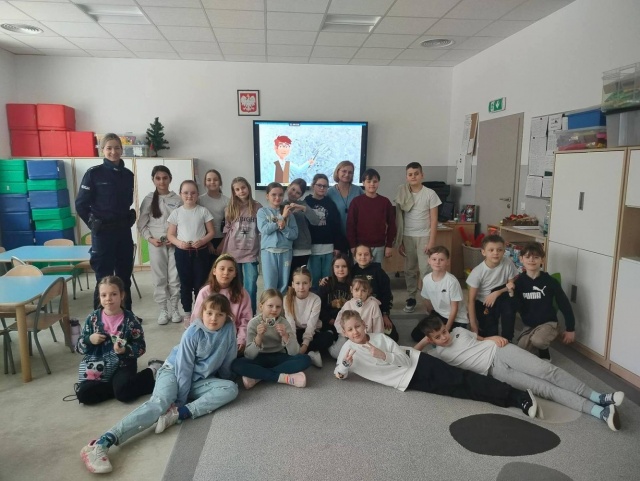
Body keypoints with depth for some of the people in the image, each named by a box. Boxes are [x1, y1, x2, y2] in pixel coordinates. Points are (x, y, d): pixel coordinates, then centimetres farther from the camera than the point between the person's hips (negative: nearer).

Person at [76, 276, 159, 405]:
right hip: (97, 366, 3)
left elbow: (141, 347, -5)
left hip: (123, 364, -3)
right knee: (83, 393, -21)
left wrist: (125, 350, -24)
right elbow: (79, 346, 6)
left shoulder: (129, 319, -7)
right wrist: (89, 340, -16)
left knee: (123, 392, -29)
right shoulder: (92, 318, 0)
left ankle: (151, 372, -4)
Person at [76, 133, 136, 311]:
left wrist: (128, 221, 8)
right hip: (102, 232, -4)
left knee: (124, 276, 13)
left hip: (124, 231, 5)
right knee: (104, 278, 1)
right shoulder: (94, 173, -8)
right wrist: (94, 224, -2)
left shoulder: (128, 175, 6)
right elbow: (81, 204, -5)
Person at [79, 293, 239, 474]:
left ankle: (177, 414, -31)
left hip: (198, 380, 4)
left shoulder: (229, 330, -13)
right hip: (174, 371, -4)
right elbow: (184, 369, -16)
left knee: (231, 388, -23)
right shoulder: (193, 333, -21)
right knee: (160, 403, -34)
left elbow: (226, 363, 0)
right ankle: (101, 443, -41)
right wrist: (181, 400, -14)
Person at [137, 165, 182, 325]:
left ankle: (174, 309, 17)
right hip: (156, 244, 0)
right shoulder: (149, 199, 3)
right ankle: (163, 310, 15)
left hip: (174, 244, 0)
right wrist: (150, 239, -9)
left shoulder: (177, 199, 2)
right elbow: (141, 224, 4)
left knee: (175, 277, 3)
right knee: (159, 278, 5)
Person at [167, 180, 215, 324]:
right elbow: (170, 234, 4)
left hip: (201, 251, -1)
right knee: (185, 284, 9)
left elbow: (211, 232, 1)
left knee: (200, 283, 4)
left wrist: (201, 241, -16)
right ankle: (187, 314, 20)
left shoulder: (203, 211, 0)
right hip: (182, 252, 1)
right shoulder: (176, 212, 2)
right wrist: (179, 243, -16)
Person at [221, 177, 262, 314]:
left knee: (251, 286, -4)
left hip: (250, 252, -1)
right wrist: (222, 250, 4)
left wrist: (262, 249, 0)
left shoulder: (257, 207, 1)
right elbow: (227, 230, 7)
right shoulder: (230, 208, 5)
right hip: (233, 252, 1)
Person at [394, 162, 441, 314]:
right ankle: (411, 298, 18)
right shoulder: (402, 193, 2)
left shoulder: (430, 194, -4)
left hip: (424, 236, -2)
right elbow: (399, 219, 5)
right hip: (407, 237, 3)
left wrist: (431, 242, -10)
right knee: (409, 269, 8)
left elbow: (434, 220, -4)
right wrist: (399, 241, 3)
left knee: (425, 270, -7)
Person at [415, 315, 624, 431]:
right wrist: (424, 341, 2)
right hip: (494, 370, -3)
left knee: (545, 370, -18)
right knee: (541, 387, -16)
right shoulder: (436, 354, 3)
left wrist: (495, 337, 3)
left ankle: (598, 397, -11)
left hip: (499, 351, 3)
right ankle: (599, 411, -21)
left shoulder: (458, 331, 13)